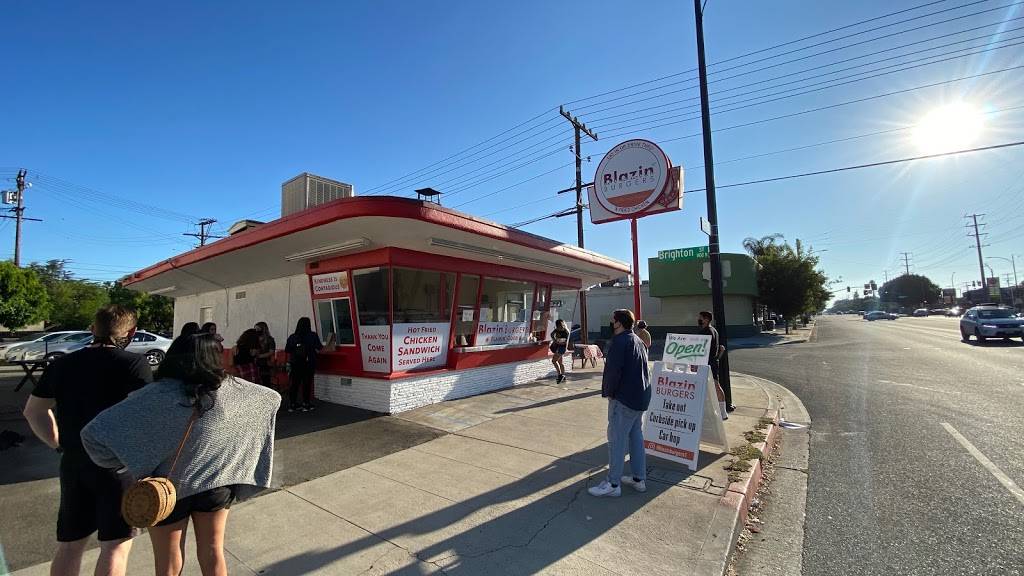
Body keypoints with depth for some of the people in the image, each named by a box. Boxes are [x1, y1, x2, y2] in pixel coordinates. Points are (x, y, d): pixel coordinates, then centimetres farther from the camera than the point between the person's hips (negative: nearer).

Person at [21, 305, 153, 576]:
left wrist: (58, 443, 17)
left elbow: (33, 410, 15)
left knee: (69, 544, 21)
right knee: (116, 544, 8)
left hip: (73, 464, 6)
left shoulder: (62, 364, 4)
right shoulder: (134, 364, -16)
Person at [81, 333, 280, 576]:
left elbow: (95, 433, -23)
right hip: (216, 483, 2)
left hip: (167, 489, -1)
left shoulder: (157, 395, -23)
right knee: (212, 553, 23)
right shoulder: (231, 389, -16)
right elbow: (273, 398, -1)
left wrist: (127, 461, -7)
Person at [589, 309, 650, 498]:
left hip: (624, 399, -10)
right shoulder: (638, 340, 14)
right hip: (641, 397, 10)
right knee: (636, 436, 17)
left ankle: (613, 484, 6)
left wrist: (609, 392, -9)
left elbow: (613, 370, -22)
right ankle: (639, 478, 27)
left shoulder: (620, 341, -17)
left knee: (616, 440, -2)